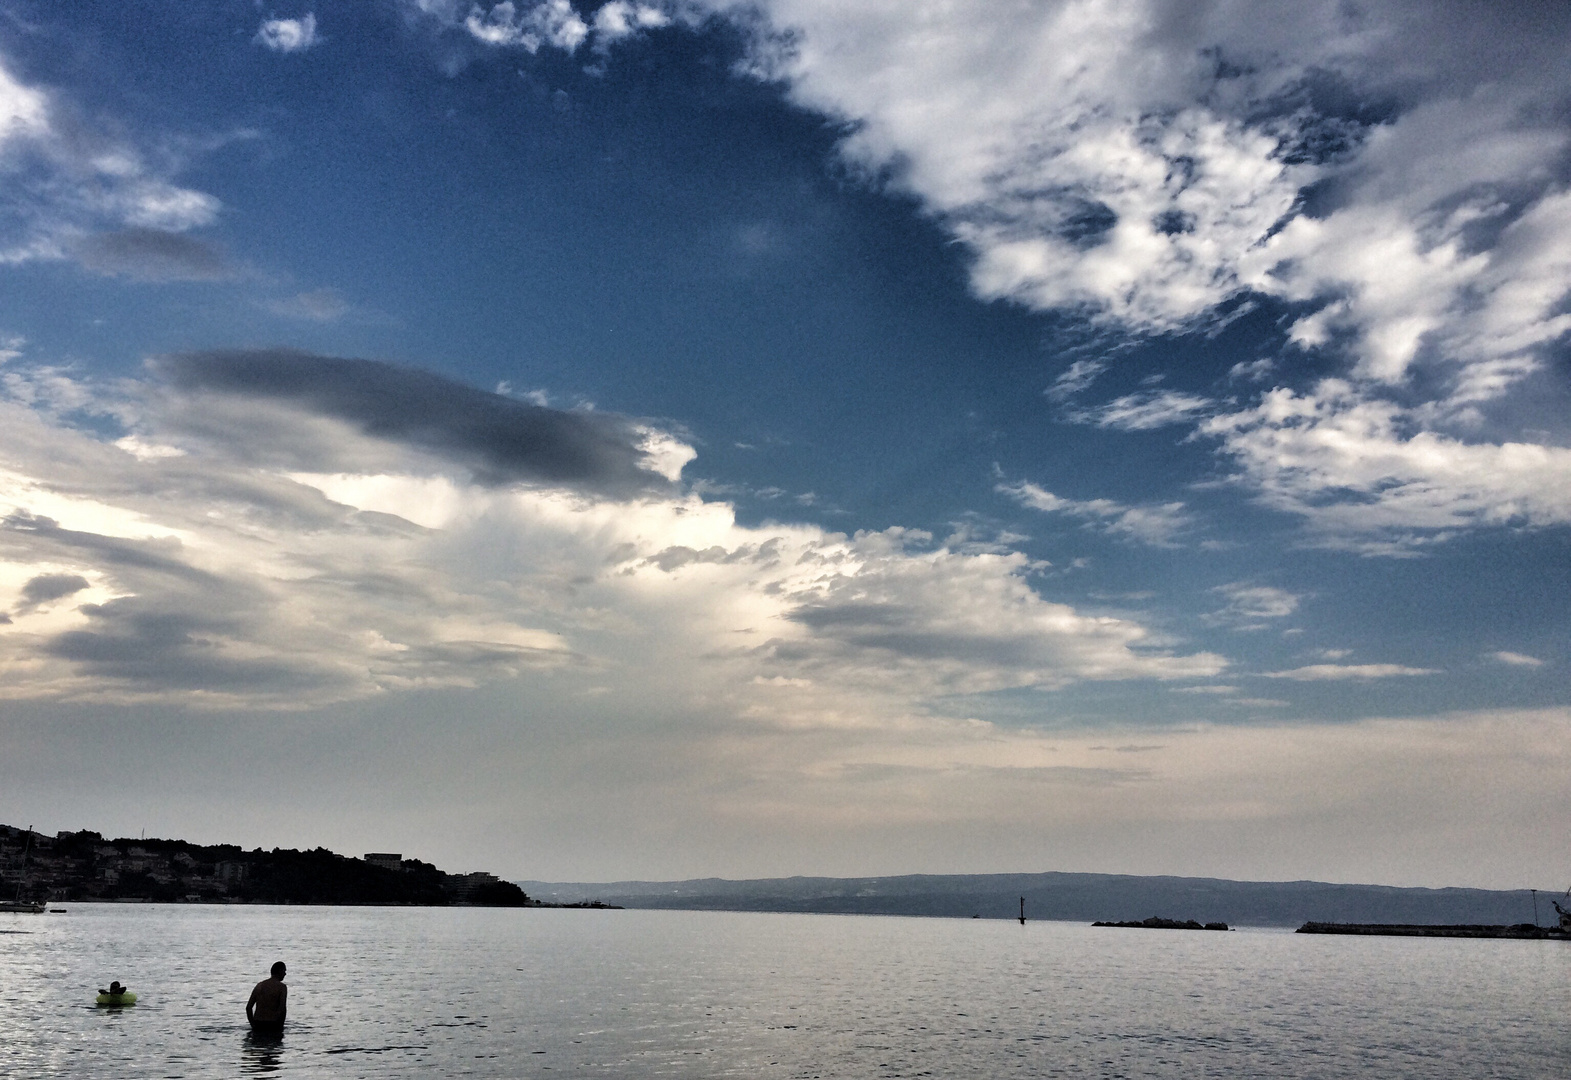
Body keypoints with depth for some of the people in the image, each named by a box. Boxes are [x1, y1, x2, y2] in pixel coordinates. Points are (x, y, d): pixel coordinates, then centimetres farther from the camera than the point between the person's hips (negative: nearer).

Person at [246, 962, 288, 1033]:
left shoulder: (259, 985, 12)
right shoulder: (282, 987, -5)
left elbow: (248, 1007, 11)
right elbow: (283, 1008, -15)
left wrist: (253, 1026, 18)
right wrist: (280, 1027, -3)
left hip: (257, 1025, 5)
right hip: (272, 1025, -5)